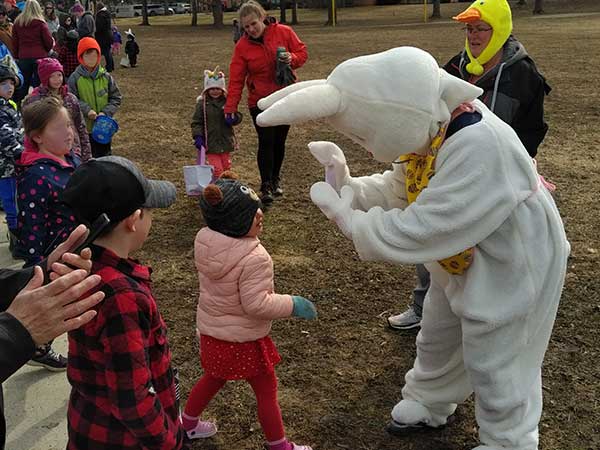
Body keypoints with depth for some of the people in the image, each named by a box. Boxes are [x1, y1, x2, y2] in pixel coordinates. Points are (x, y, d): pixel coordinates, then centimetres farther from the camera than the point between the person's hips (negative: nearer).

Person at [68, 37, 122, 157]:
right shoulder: (75, 78, -9)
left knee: (104, 156, 13)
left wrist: (106, 112, -12)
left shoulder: (106, 77, -2)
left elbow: (116, 98, 1)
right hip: (83, 127, -2)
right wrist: (86, 110, -21)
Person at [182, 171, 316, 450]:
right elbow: (257, 304, -28)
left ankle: (187, 424, 48)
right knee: (266, 391, 14)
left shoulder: (205, 243, -9)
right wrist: (293, 305, -16)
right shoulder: (254, 259, -32)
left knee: (214, 378, 31)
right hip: (243, 340, -7)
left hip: (211, 331, 7)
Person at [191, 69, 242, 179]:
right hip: (210, 143, -4)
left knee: (226, 167, 13)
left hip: (226, 141, 4)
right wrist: (197, 136, -15)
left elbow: (238, 116, 8)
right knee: (217, 169, -8)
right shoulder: (202, 103, -3)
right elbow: (196, 122, -2)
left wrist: (233, 119, -16)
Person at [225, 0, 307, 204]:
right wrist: (230, 108, -14)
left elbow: (302, 52, 3)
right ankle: (266, 187, -1)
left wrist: (292, 58, -21)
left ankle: (275, 179, 29)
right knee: (266, 142, -9)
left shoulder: (284, 32, -6)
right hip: (260, 102, -1)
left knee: (279, 141, 10)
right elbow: (236, 79, -8)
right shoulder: (242, 46, -6)